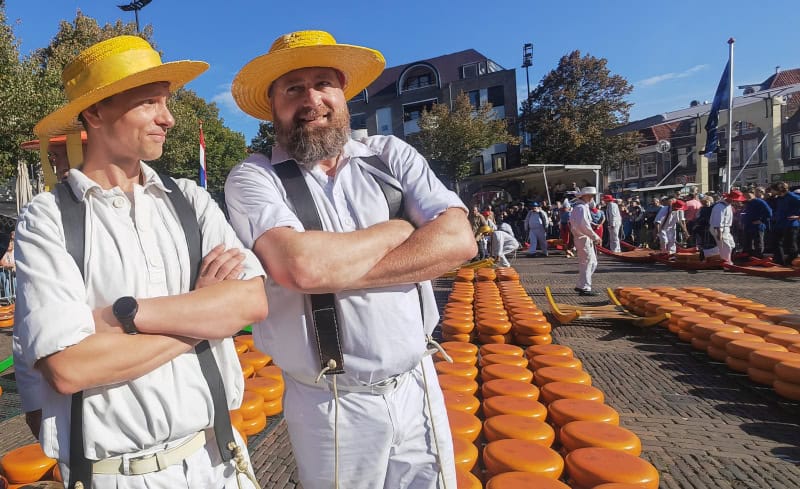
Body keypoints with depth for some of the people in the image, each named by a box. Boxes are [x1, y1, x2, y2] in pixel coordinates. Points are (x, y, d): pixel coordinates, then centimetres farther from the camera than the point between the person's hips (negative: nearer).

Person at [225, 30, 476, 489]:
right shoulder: (253, 177, -8)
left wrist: (334, 270, -18)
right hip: (331, 406, -2)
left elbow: (458, 240, -12)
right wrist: (401, 228, -11)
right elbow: (300, 265, -26)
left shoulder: (391, 155, 1)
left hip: (417, 388, 3)